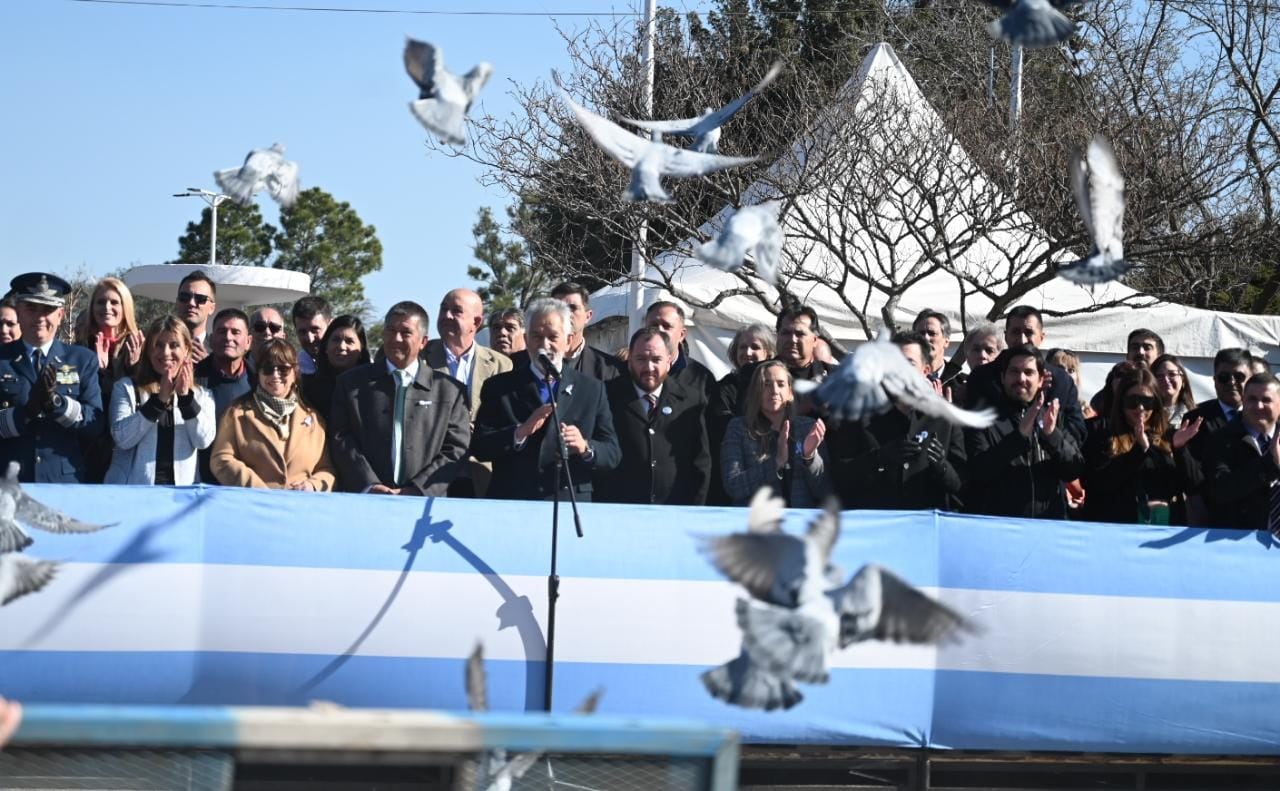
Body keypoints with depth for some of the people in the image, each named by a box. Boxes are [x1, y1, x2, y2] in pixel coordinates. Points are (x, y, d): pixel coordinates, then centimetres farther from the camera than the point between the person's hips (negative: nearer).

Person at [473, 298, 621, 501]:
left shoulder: (593, 389, 8)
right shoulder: (499, 387, 7)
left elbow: (612, 455, 4)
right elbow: (479, 448, -1)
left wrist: (585, 447, -16)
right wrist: (521, 432, -17)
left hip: (570, 506, 0)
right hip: (511, 506, 0)